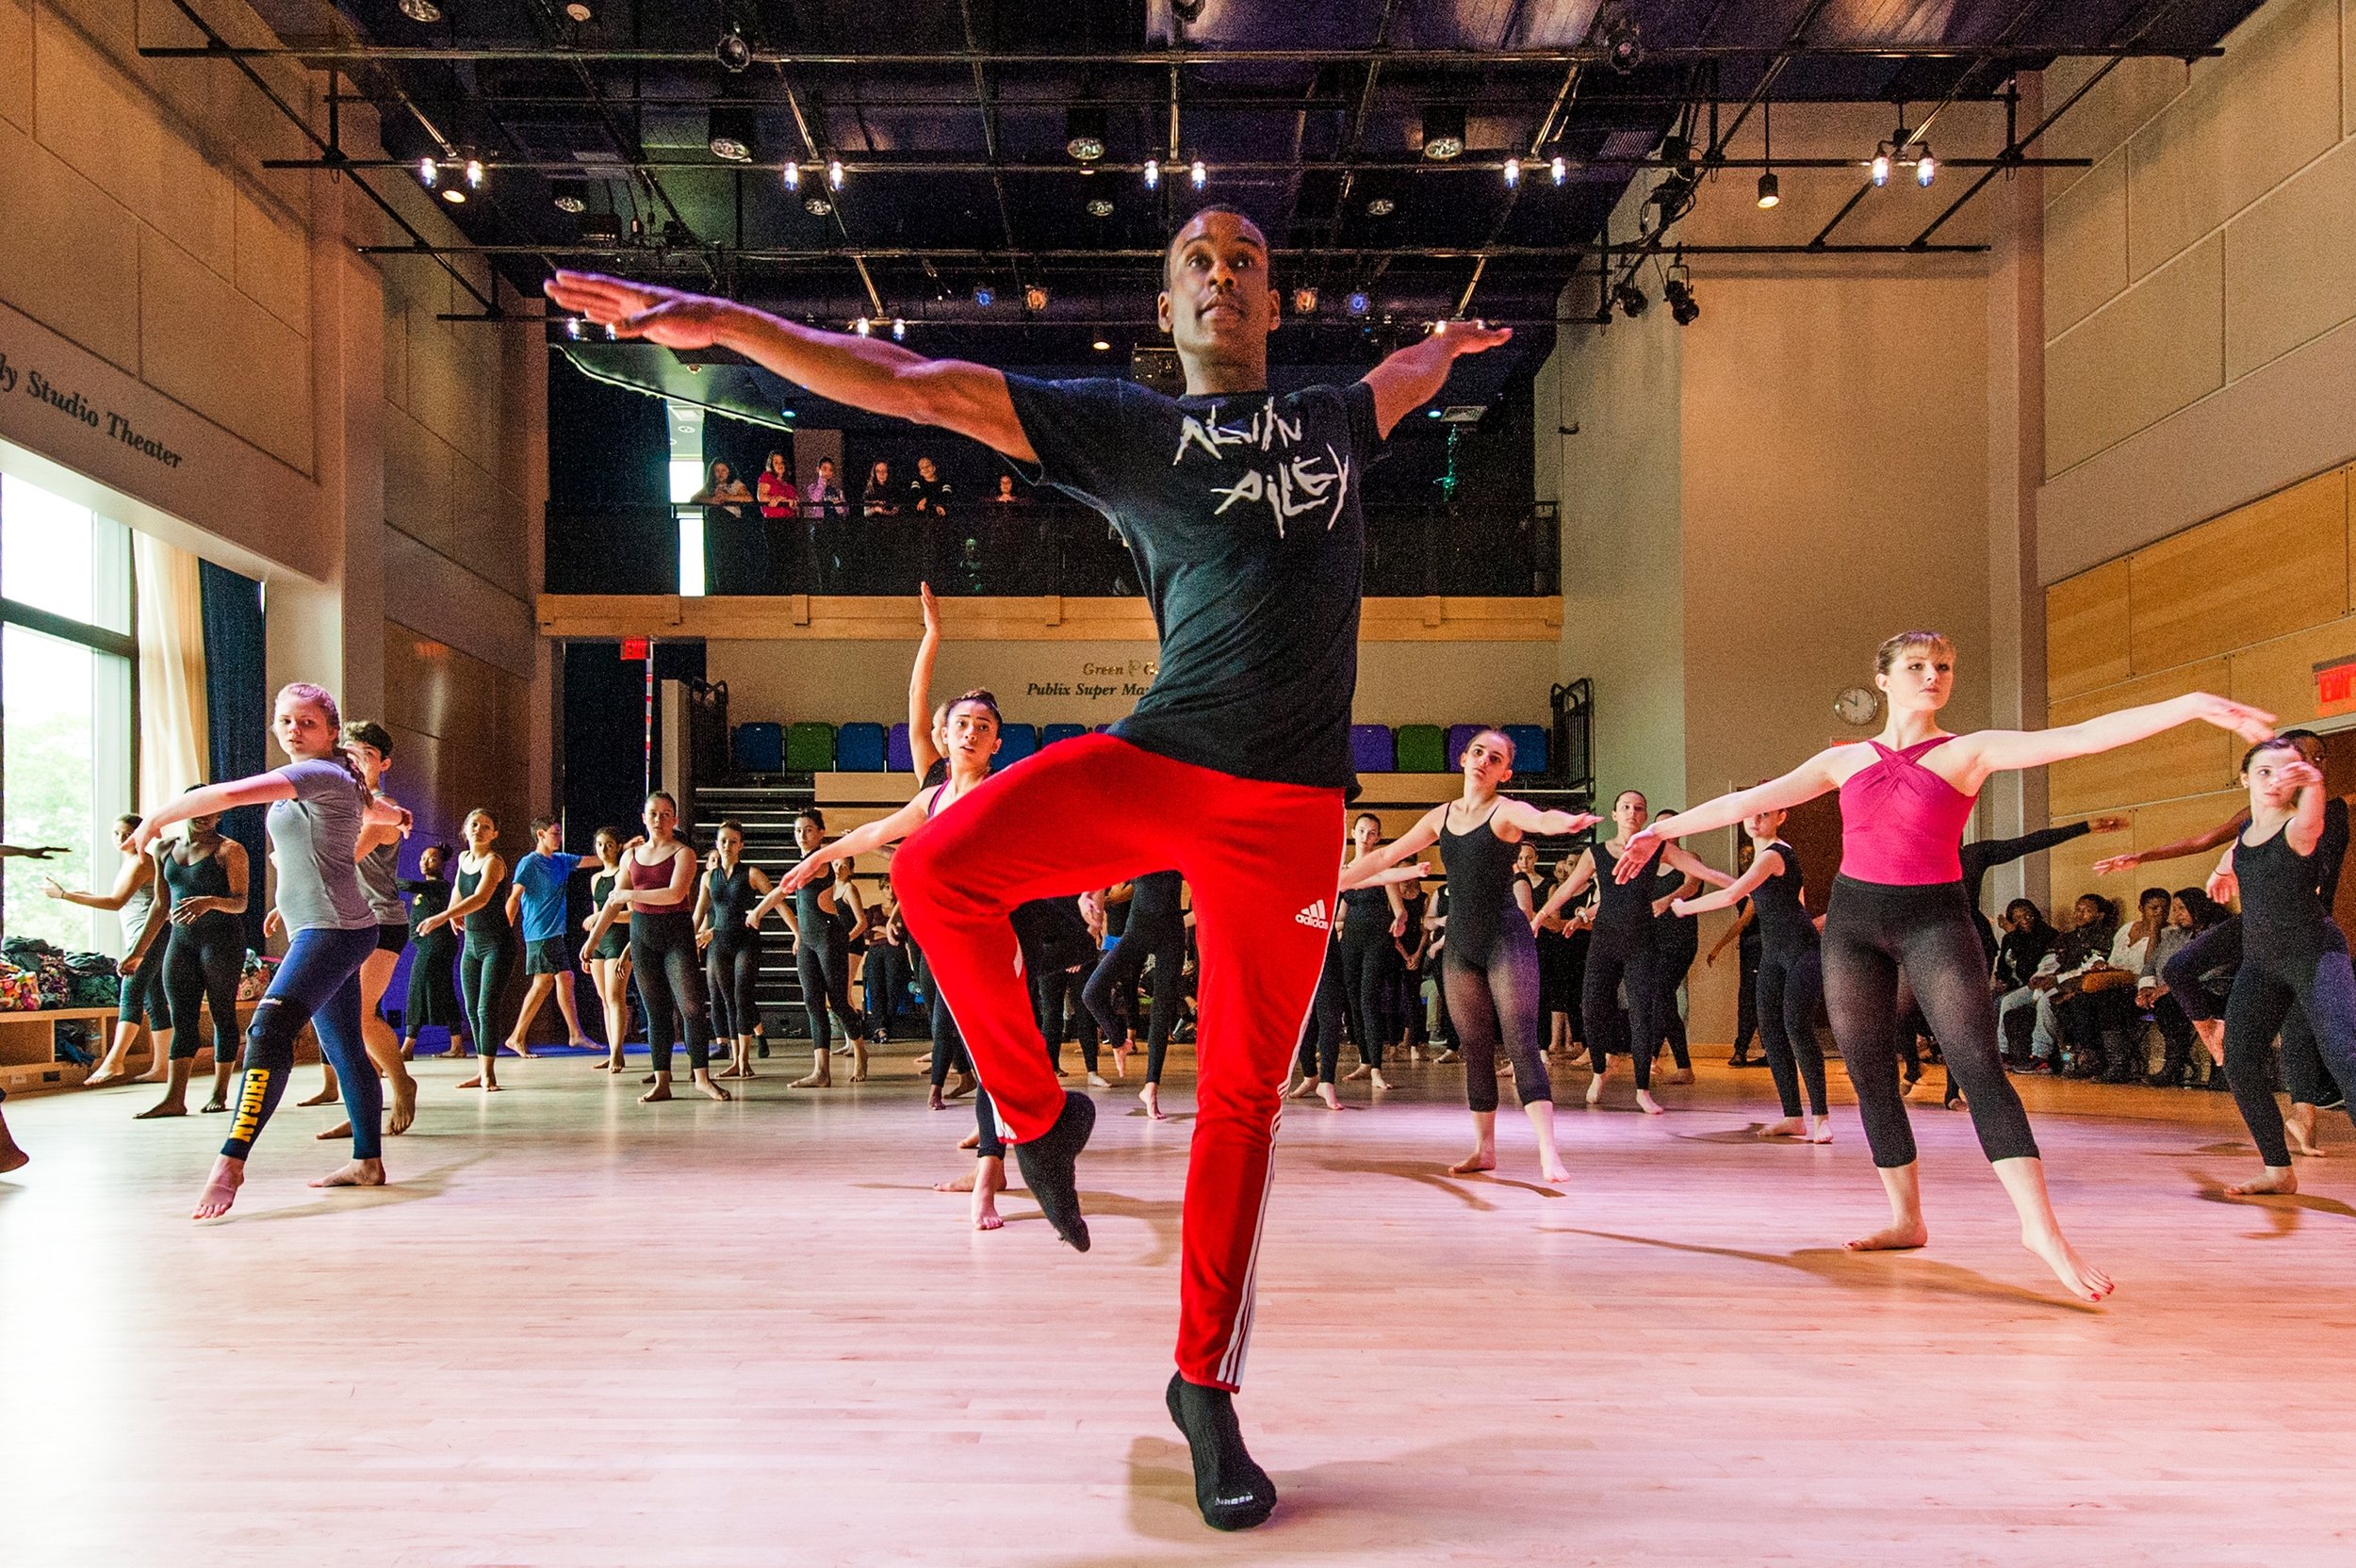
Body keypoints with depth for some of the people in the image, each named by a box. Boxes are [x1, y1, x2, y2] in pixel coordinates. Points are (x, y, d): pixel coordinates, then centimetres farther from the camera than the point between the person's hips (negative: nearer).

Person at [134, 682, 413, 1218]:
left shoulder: (321, 774, -13)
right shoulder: (336, 782, 16)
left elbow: (229, 793, -22)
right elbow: (379, 811, 38)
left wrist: (156, 820, -12)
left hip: (333, 929, -11)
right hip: (321, 932, 11)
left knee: (268, 1031, -23)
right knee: (344, 1050, 14)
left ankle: (230, 1162, -30)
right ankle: (367, 1161, 21)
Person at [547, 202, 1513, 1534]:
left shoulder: (1336, 421, 20)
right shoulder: (1123, 423, 11)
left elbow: (1413, 373, 45)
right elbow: (913, 385, 5)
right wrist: (722, 321, 1)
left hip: (1289, 809, 2)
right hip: (1155, 762, -1)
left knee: (1241, 1099, 2)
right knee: (941, 871, -27)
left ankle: (1205, 1385, 17)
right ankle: (1039, 1114, -1)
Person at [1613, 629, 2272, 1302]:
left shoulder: (1971, 751, 1)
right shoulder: (1845, 760, 10)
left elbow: (2079, 737, -10)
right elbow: (1752, 800, 14)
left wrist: (2191, 705, -21)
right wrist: (1664, 828, 16)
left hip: (1934, 918, -3)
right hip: (1852, 918, 4)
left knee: (1978, 1065, -17)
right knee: (1870, 1078, 6)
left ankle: (2041, 1227, -21)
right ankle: (1907, 1220, 18)